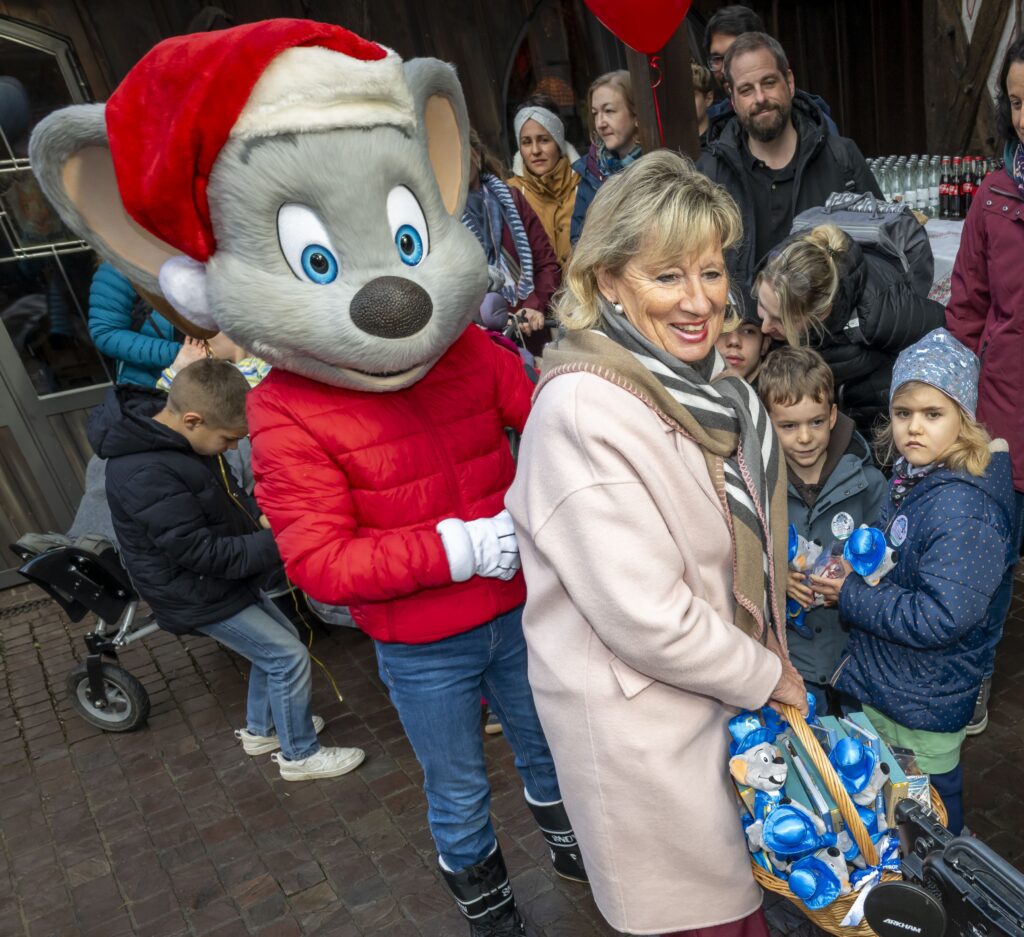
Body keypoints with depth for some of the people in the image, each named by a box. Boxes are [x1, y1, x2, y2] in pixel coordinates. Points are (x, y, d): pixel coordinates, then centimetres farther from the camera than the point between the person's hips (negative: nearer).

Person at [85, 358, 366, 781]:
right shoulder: (145, 475, -33)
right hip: (197, 593, -9)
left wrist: (258, 515, -8)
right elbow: (200, 552, -30)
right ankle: (300, 754, 17)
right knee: (290, 658, -3)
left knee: (277, 642, 21)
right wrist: (277, 545, -27)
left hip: (220, 577, 9)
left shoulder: (174, 433, -4)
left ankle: (261, 729, 41)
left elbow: (224, 492, 11)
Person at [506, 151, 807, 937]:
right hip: (644, 723, -7)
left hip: (730, 691, 8)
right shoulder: (584, 412, -28)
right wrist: (768, 676, -13)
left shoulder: (703, 380, -1)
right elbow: (646, 618, -27)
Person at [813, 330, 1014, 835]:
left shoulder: (962, 506, -28)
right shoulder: (910, 475, 0)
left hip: (925, 704, -9)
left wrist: (851, 596, -21)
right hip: (882, 680, 9)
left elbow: (940, 618, -31)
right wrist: (854, 566, -1)